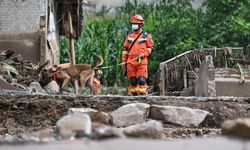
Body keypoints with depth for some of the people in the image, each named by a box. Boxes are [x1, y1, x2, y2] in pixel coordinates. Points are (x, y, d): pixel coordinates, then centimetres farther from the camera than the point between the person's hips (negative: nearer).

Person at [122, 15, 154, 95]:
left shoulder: (146, 35, 5)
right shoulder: (129, 36, 15)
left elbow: (150, 47, 3)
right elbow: (125, 49, 17)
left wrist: (143, 54, -11)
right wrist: (124, 60, 11)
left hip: (141, 61, -3)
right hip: (130, 62, 4)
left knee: (141, 79, -11)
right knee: (132, 80, 4)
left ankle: (142, 93, -8)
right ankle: (133, 93, 11)